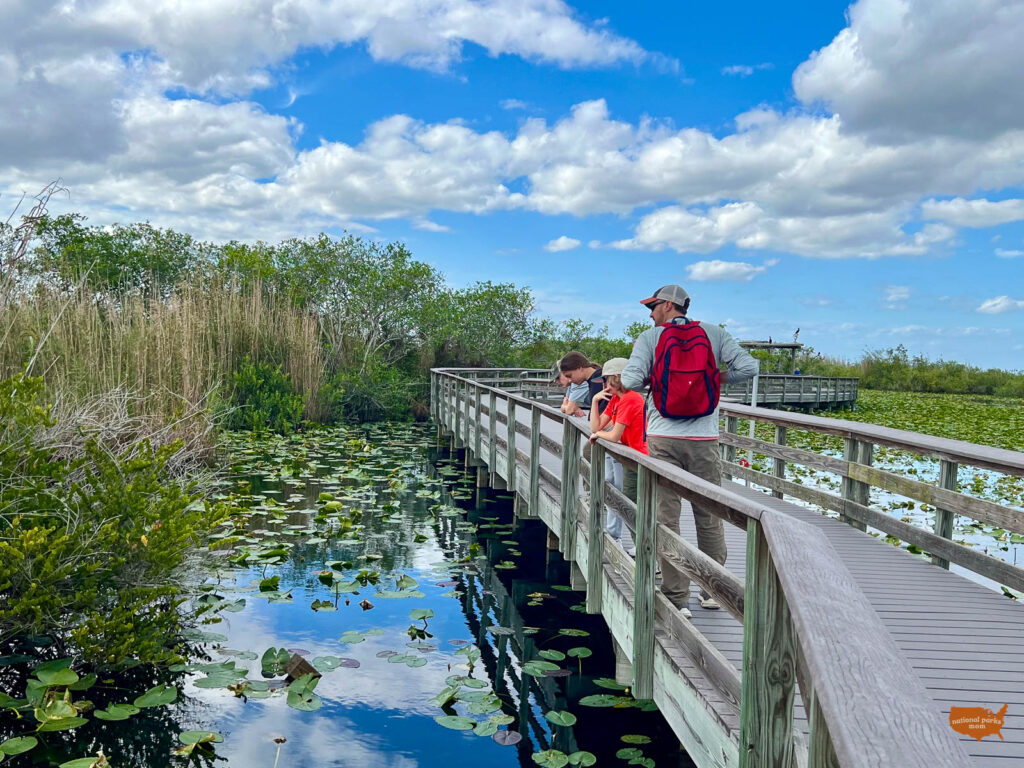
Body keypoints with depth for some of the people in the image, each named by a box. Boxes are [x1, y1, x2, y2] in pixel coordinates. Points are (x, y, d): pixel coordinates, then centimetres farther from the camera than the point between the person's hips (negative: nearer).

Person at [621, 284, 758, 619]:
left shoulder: (649, 337, 1)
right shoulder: (714, 334, 7)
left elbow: (630, 380, -12)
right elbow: (748, 367, -3)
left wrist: (653, 379, 9)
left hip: (663, 438, -2)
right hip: (704, 438, 2)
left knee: (666, 519, 3)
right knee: (709, 517, 14)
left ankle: (677, 599, 5)